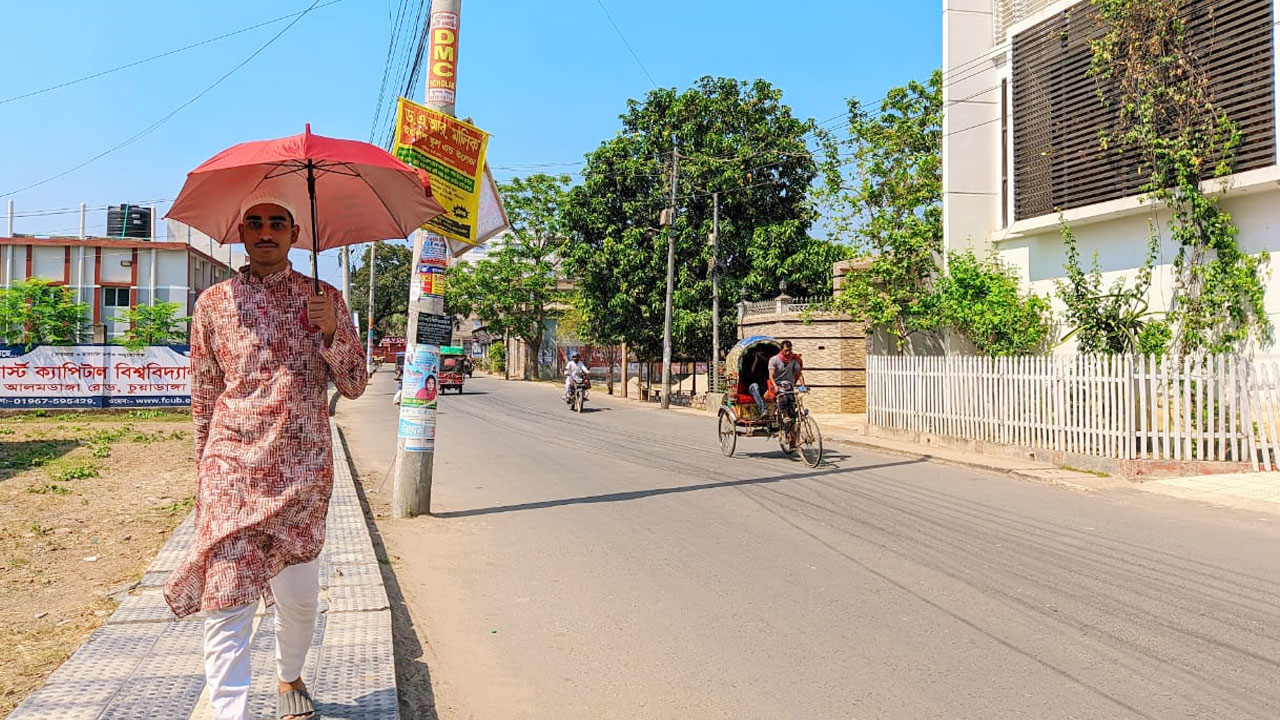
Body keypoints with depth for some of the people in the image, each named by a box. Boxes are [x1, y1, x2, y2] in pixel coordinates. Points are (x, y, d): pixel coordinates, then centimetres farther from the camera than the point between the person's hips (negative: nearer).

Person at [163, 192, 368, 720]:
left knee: (300, 597, 13)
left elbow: (354, 385, 4)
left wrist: (331, 332, -13)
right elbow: (203, 396, 12)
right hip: (233, 470, -1)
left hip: (304, 472, 1)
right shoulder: (213, 303, 6)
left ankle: (289, 678, 39)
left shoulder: (324, 299, 6)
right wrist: (203, 475, 12)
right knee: (226, 601, -9)